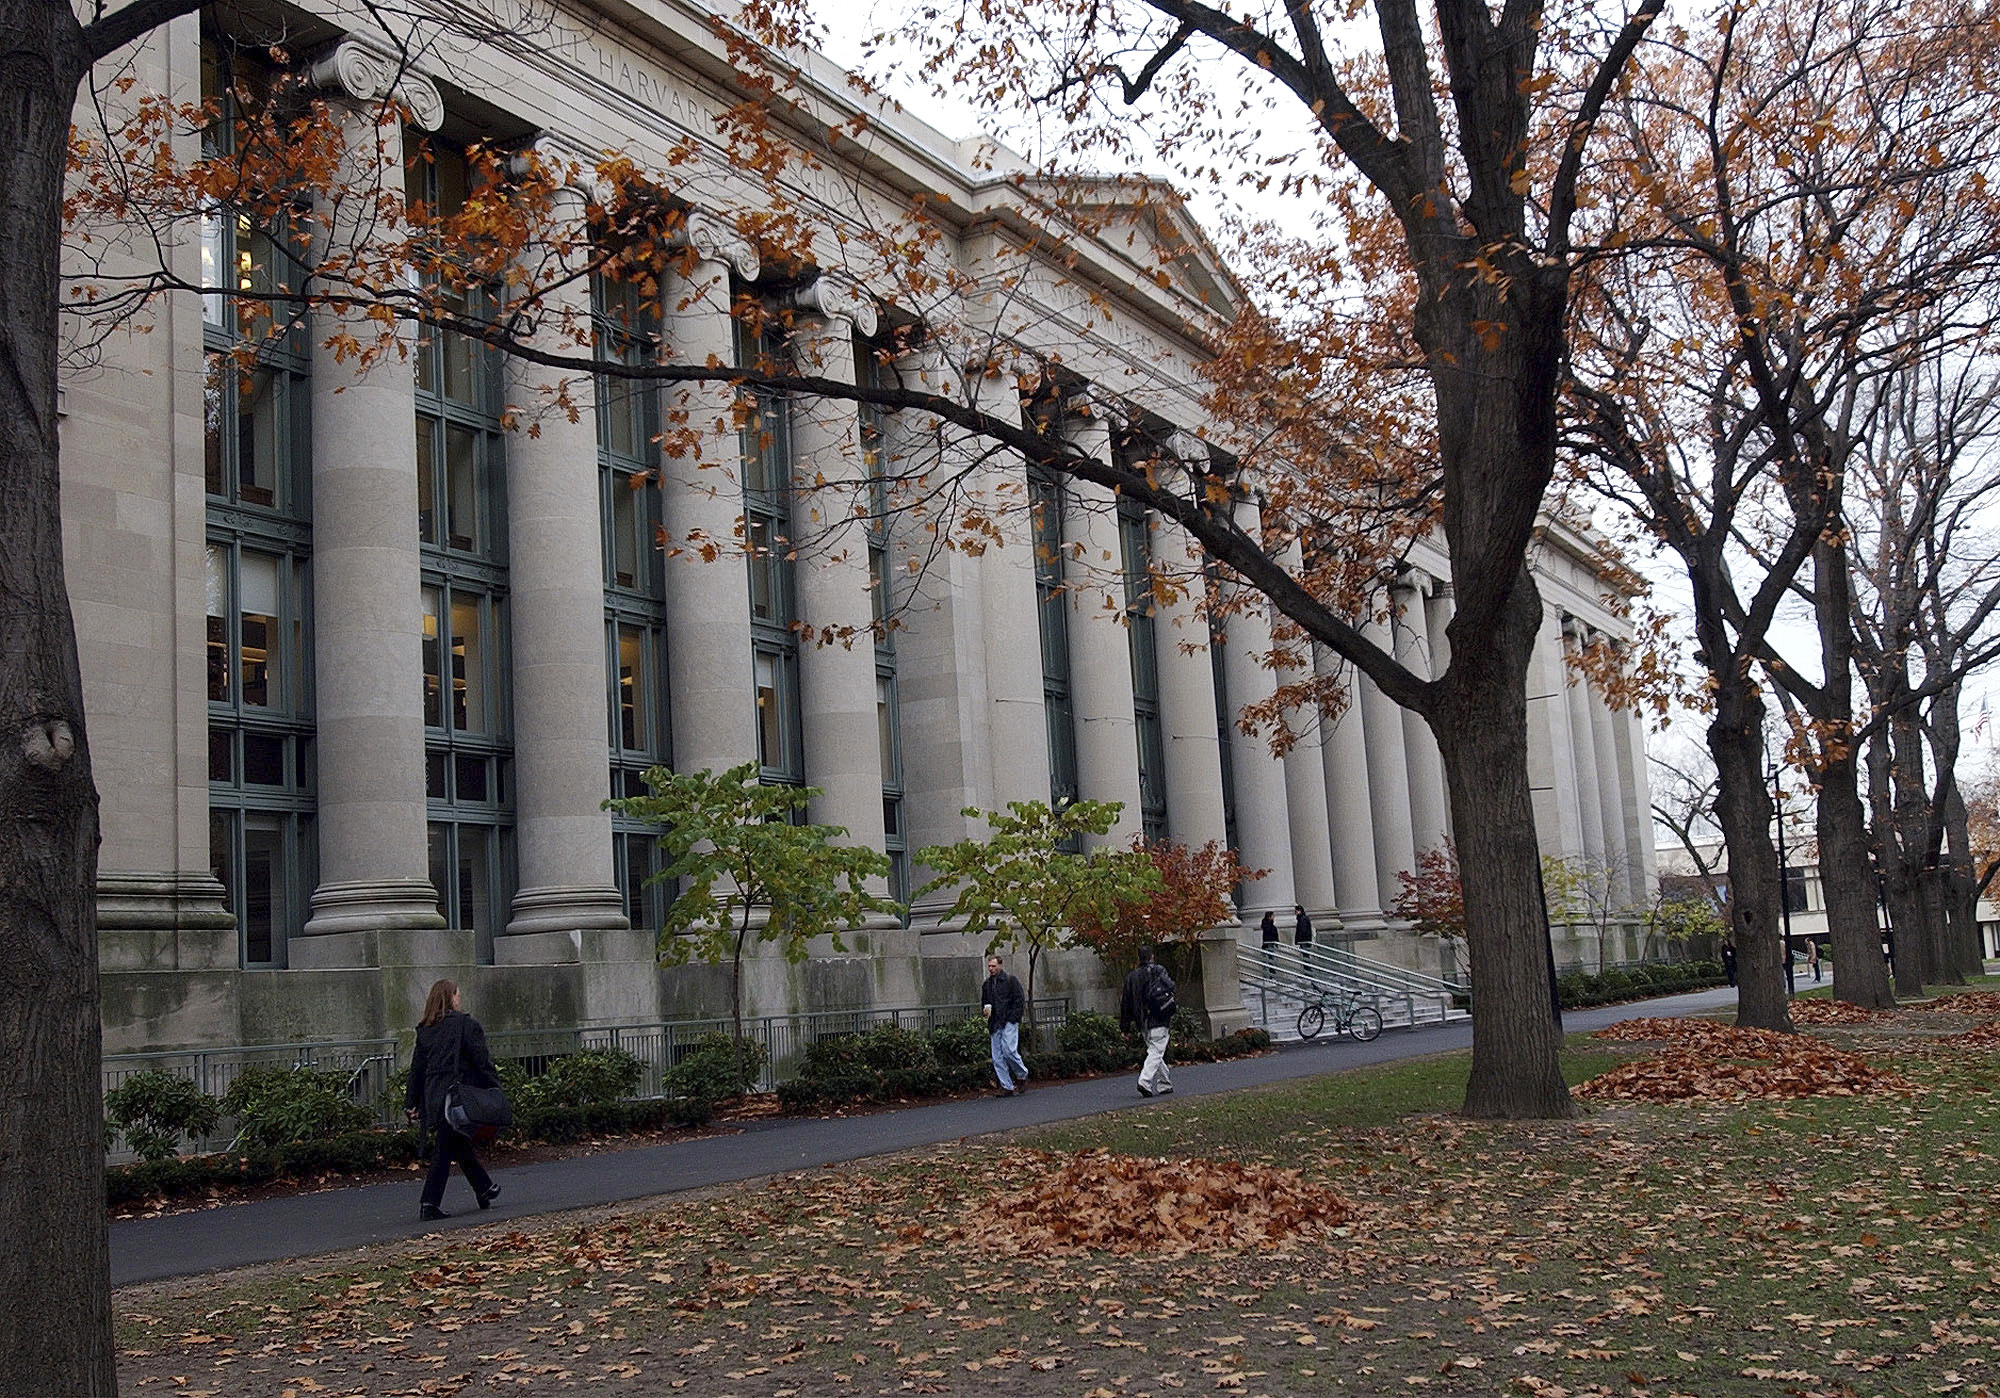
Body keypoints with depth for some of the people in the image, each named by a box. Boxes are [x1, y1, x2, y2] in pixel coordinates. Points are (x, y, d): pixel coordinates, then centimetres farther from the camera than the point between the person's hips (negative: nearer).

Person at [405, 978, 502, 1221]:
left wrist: (412, 1103, 16)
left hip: (433, 1099, 6)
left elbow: (416, 1068, 12)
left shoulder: (424, 1030, 10)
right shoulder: (466, 1024, -6)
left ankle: (485, 1189, 25)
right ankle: (429, 1204, 2)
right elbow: (482, 1060, -10)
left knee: (461, 1145, 16)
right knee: (445, 1151, 0)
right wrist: (495, 1089, -5)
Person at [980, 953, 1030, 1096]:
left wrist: (1013, 1018, -11)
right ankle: (1007, 1087, 4)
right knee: (998, 1057, 0)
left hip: (1009, 1023, -6)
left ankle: (1022, 1076, 4)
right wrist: (985, 1009, 5)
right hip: (995, 1025, 6)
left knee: (1009, 1050, -18)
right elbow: (983, 1003, 28)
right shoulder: (986, 985, 17)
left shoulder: (1010, 981, 0)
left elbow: (1020, 1000, -3)